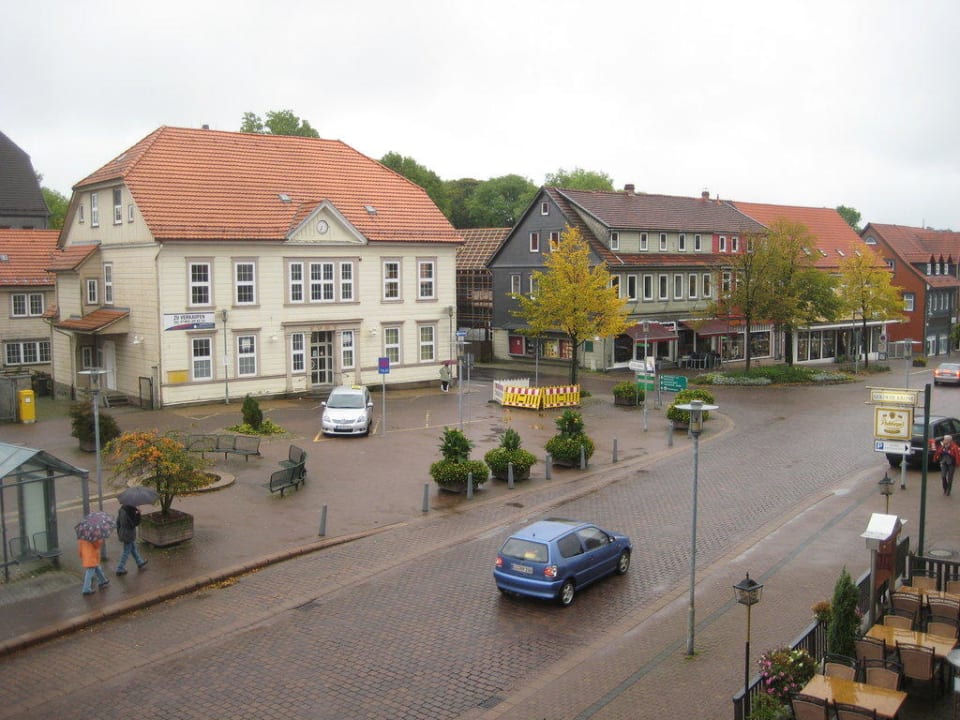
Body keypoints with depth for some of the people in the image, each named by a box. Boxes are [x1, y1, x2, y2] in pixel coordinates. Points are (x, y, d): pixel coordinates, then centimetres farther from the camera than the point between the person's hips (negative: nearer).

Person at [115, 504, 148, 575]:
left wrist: (118, 531, 18)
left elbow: (118, 521, 8)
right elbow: (135, 523, -24)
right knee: (126, 552, 5)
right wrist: (138, 514, -20)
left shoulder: (122, 509, -1)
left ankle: (140, 562, 42)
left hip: (122, 533, 9)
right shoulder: (130, 511, -28)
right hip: (129, 535, -9)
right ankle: (120, 569, 13)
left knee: (133, 548, 25)